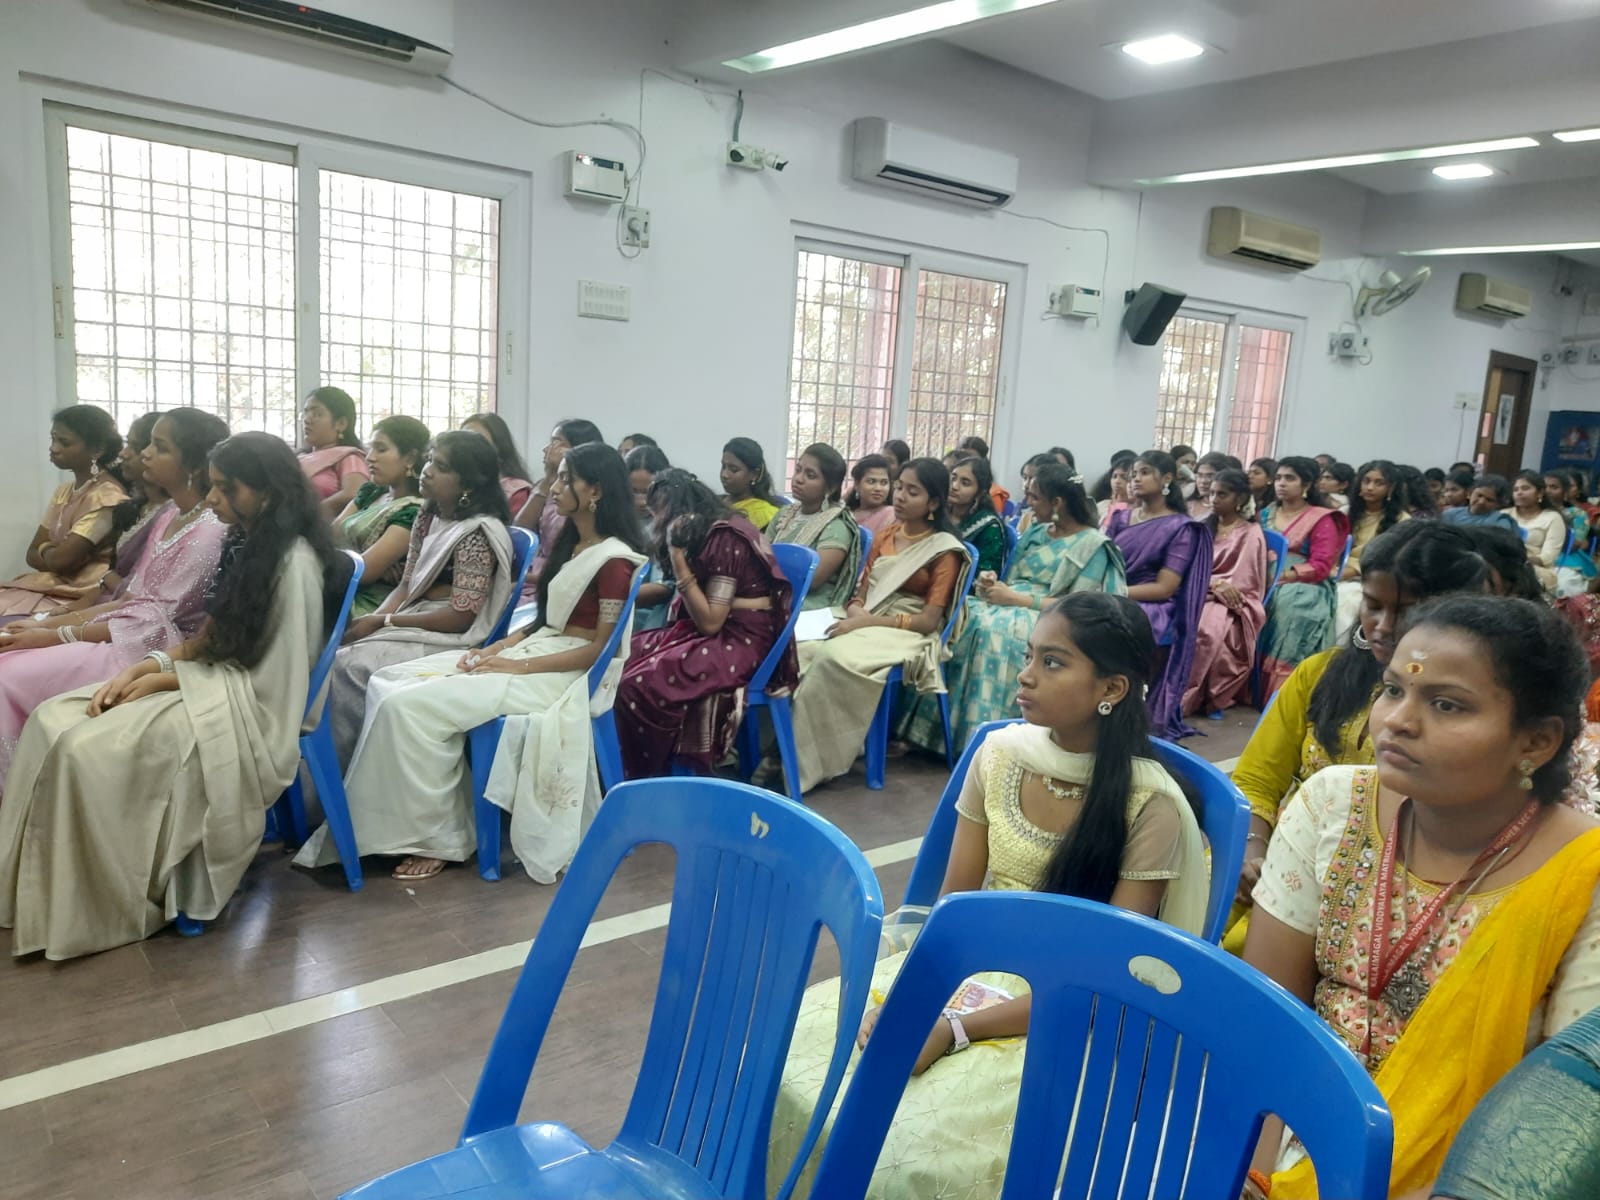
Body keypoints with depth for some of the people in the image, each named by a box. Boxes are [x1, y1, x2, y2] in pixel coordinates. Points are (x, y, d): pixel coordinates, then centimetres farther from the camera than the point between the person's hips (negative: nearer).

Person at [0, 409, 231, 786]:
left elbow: (151, 622, -19)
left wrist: (55, 636, -15)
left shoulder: (209, 532, -19)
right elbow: (129, 600, 11)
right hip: (130, 634, 9)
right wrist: (46, 623, 2)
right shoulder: (170, 514, 10)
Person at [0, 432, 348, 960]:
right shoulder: (247, 544, 8)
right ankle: (43, 894, 1)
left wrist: (164, 680, -15)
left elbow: (269, 680, -19)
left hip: (251, 710, -9)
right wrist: (144, 667, -5)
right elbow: (212, 639, 12)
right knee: (53, 721, -4)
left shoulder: (293, 562, -19)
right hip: (212, 687, 9)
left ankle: (104, 906, -3)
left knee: (88, 750, -21)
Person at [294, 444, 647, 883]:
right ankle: (413, 823, -5)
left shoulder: (614, 559, -14)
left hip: (566, 673, -9)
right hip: (535, 649, 10)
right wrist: (499, 647, 1)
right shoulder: (570, 542, 14)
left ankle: (437, 837, -7)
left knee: (413, 706, -21)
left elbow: (599, 648, -16)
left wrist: (518, 666, -17)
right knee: (390, 683, -4)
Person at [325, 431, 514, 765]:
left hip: (452, 637, -8)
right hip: (415, 618, 8)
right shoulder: (427, 517, 10)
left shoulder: (479, 532, -16)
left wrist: (383, 621, -15)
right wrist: (372, 619, -11)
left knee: (348, 665, -22)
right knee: (334, 655, -12)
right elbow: (406, 585, 10)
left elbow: (460, 617, -19)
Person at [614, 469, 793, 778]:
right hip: (710, 632, 9)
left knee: (639, 684, -24)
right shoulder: (702, 532, 9)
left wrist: (678, 560, -20)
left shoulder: (724, 538, -18)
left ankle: (646, 778, -4)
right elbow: (691, 609, 9)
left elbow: (709, 622, -20)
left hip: (740, 639, -9)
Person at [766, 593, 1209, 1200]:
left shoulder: (1150, 805, -17)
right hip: (966, 972, 5)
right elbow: (952, 904, 2)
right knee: (785, 1059, -12)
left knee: (911, 1149, -26)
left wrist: (954, 1031, -25)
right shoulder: (999, 754, -3)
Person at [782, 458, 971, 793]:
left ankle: (803, 764, -25)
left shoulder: (945, 550, -5)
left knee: (834, 657, -34)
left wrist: (867, 621, -20)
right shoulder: (885, 536, 14)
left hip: (908, 635, -6)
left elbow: (928, 620, -11)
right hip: (866, 624, 6)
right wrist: (854, 609, -11)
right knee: (801, 650, -23)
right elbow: (863, 593, 15)